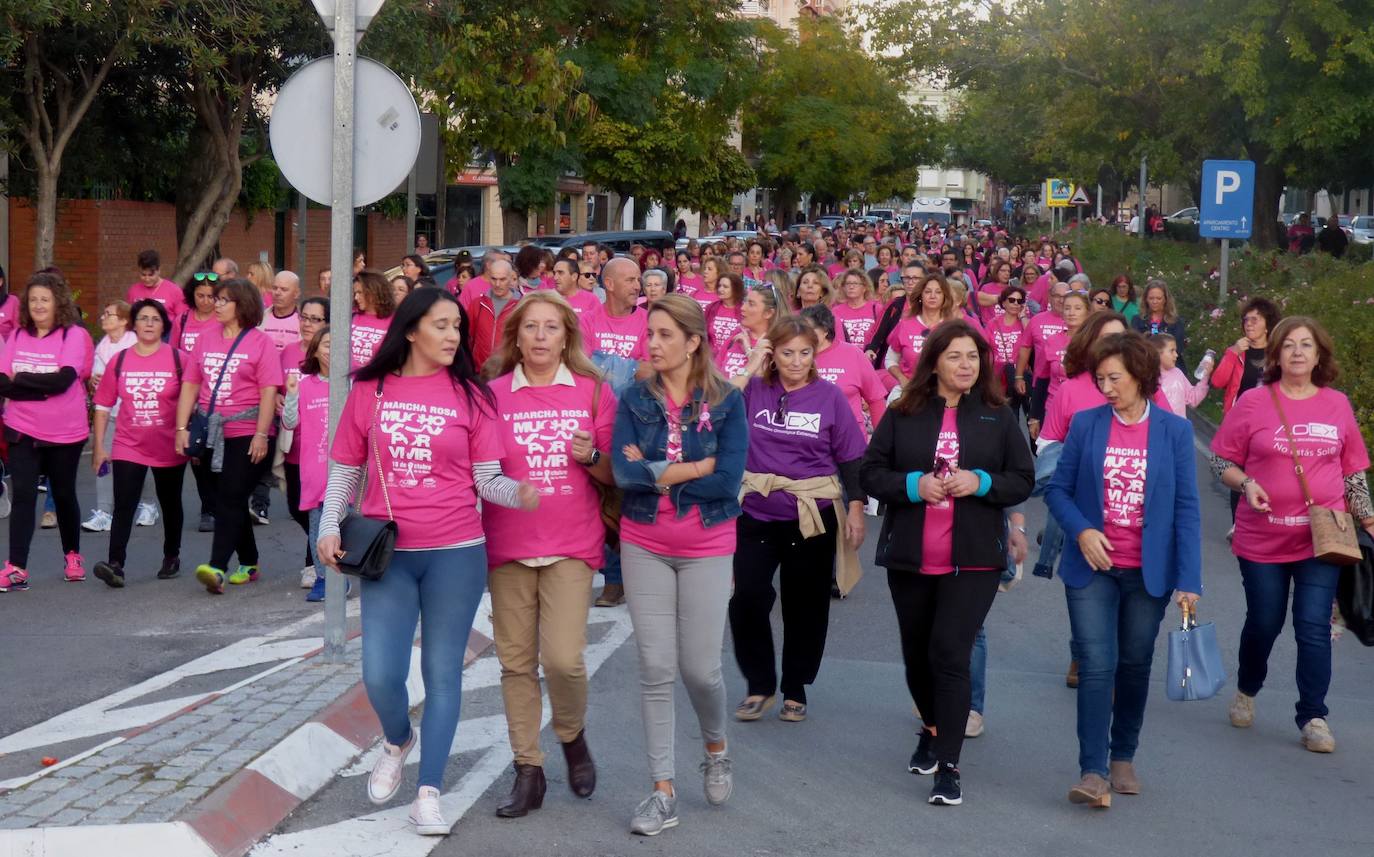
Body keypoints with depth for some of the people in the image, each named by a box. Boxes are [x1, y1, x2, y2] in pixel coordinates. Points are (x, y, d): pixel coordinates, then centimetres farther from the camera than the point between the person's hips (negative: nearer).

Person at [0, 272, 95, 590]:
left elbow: (64, 379, -20)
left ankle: (72, 555, 33)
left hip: (65, 432, -2)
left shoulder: (73, 335, -8)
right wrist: (41, 387, -20)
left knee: (64, 494, 13)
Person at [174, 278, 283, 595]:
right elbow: (190, 384, 11)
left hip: (247, 432, -6)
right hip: (214, 433, 6)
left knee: (230, 498, -13)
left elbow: (269, 391, -10)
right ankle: (249, 565, 24)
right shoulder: (206, 338, 11)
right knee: (230, 500, 12)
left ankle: (217, 568, -20)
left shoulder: (260, 342, -4)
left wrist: (261, 435, -16)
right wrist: (182, 427, 3)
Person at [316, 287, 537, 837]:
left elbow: (486, 480, -2)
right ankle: (398, 741, 31)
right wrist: (329, 528, -2)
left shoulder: (470, 395, 0)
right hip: (388, 554, 1)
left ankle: (429, 794, 14)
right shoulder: (369, 391, 3)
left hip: (455, 553, 0)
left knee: (443, 672, 5)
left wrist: (519, 492, -22)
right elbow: (345, 470, 10)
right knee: (380, 675, -3)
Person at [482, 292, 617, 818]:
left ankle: (572, 735, 18)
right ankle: (528, 771, 16)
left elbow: (614, 476, 7)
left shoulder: (593, 391, 3)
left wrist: (593, 457, -13)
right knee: (516, 661, 5)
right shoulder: (494, 393, 3)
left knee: (563, 658, -12)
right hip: (508, 543, 1)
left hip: (571, 544, -1)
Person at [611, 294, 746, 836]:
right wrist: (696, 467, -17)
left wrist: (654, 472, -13)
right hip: (643, 546, 1)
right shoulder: (635, 399, -1)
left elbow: (728, 480, -15)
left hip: (706, 549, -1)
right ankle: (663, 792, 10)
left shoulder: (727, 401, -5)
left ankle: (716, 748, 34)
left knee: (700, 667, 2)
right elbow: (623, 471, -14)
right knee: (655, 669, 1)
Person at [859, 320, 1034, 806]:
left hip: (973, 559, -2)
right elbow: (870, 472, 2)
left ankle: (948, 766, -8)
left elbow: (1023, 481, 4)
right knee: (917, 653, 15)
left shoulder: (998, 417, 3)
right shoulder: (903, 414, 2)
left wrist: (980, 482, -14)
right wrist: (913, 485, -15)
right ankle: (933, 728, 42)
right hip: (910, 556, 2)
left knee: (950, 653, -11)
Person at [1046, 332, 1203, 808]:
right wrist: (1081, 530, -15)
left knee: (1135, 665, 12)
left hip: (1147, 572, 1)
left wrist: (1189, 580, -8)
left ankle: (1123, 757, 29)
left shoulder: (1175, 431, -2)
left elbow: (1186, 508, -3)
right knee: (1097, 666, -8)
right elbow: (1058, 489, 4)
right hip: (1093, 568, -1)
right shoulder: (1086, 424, 0)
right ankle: (1093, 773, -9)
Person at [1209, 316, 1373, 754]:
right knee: (1263, 623, 11)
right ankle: (1247, 691, 37)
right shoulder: (1253, 402, -3)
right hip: (1263, 538, -1)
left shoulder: (1337, 405, 4)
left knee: (1314, 627, -4)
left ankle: (1313, 717, 6)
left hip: (1322, 537, 1)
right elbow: (1221, 461, 2)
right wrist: (1245, 483, -16)